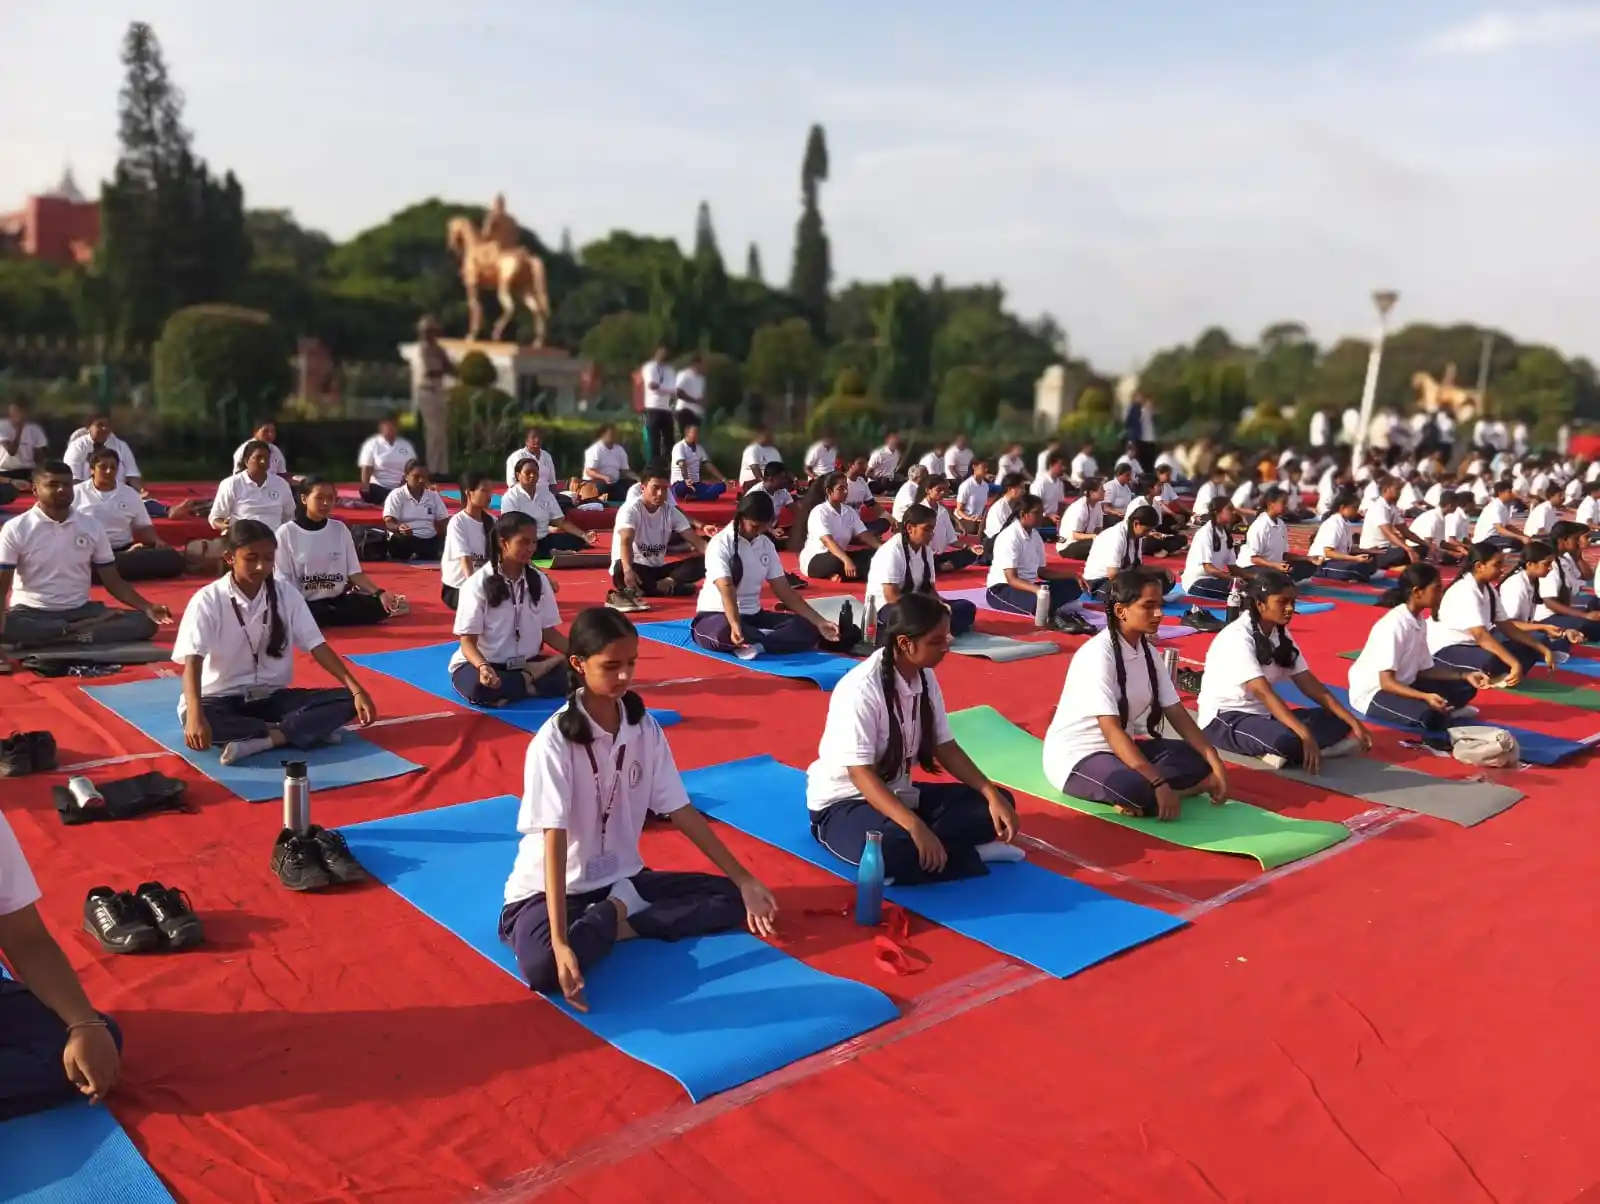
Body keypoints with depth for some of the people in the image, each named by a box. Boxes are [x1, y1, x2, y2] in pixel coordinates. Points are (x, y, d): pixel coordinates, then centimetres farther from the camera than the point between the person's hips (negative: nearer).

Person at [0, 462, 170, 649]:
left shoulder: (92, 527, 4)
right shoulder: (15, 529, -3)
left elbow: (113, 581, 7)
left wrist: (147, 608, -10)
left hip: (80, 610, 3)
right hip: (31, 611, -3)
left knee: (144, 622, -20)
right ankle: (80, 628, -25)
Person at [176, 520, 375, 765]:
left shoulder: (287, 595, -2)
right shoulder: (208, 600, -12)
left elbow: (317, 646, -4)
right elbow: (193, 661, -21)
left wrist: (357, 690, -17)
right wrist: (195, 715, -40)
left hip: (273, 697, 3)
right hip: (223, 699, -3)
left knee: (346, 700, -19)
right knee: (192, 717, -39)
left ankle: (259, 741, -32)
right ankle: (308, 729, -31)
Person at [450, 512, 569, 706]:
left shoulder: (539, 580, 2)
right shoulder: (477, 584, -11)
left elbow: (549, 632, 6)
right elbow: (468, 641, -12)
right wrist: (483, 666, -34)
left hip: (526, 663, 2)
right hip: (481, 663, -2)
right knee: (479, 688, -39)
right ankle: (531, 678, -18)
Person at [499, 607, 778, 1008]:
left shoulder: (644, 727, -3)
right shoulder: (554, 742, -21)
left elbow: (681, 811, 1)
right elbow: (554, 841, -26)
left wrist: (744, 880, -3)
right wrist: (561, 943, -35)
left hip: (622, 879, 5)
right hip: (551, 889, -5)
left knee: (730, 898, -9)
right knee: (544, 966, -37)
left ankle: (615, 915, -9)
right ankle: (617, 916, -9)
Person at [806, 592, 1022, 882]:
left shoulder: (925, 678, -3)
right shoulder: (861, 689, -25)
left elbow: (945, 747, 2)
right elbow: (860, 773, -27)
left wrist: (992, 795, -11)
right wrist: (916, 827, -38)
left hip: (897, 793, 7)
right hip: (844, 801, -7)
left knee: (995, 803, -5)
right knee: (893, 849, -38)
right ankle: (969, 855, -14)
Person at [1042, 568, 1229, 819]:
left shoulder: (1147, 651, 2)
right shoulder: (1098, 654, -22)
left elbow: (1176, 713, 1)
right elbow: (1110, 729, -28)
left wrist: (1215, 764, -9)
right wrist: (1158, 783, -34)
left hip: (1122, 747, 9)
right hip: (1075, 755, -9)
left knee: (1198, 761, -7)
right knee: (1136, 789, -36)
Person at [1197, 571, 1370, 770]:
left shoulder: (1281, 635, 6)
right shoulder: (1237, 637, -20)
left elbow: (1309, 684, 3)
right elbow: (1262, 692, -29)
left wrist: (1353, 722, -7)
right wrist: (1305, 735, -38)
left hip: (1262, 715, 9)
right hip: (1223, 719, -9)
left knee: (1336, 722, -7)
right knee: (1286, 739, -37)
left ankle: (1289, 752, -22)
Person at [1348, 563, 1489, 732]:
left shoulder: (1419, 622, 3)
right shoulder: (1393, 624, -24)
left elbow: (1424, 670, 8)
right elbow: (1387, 682, -26)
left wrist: (1465, 676, -3)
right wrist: (1425, 697, -39)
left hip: (1403, 685, 9)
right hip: (1373, 693, -9)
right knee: (1430, 716, -30)